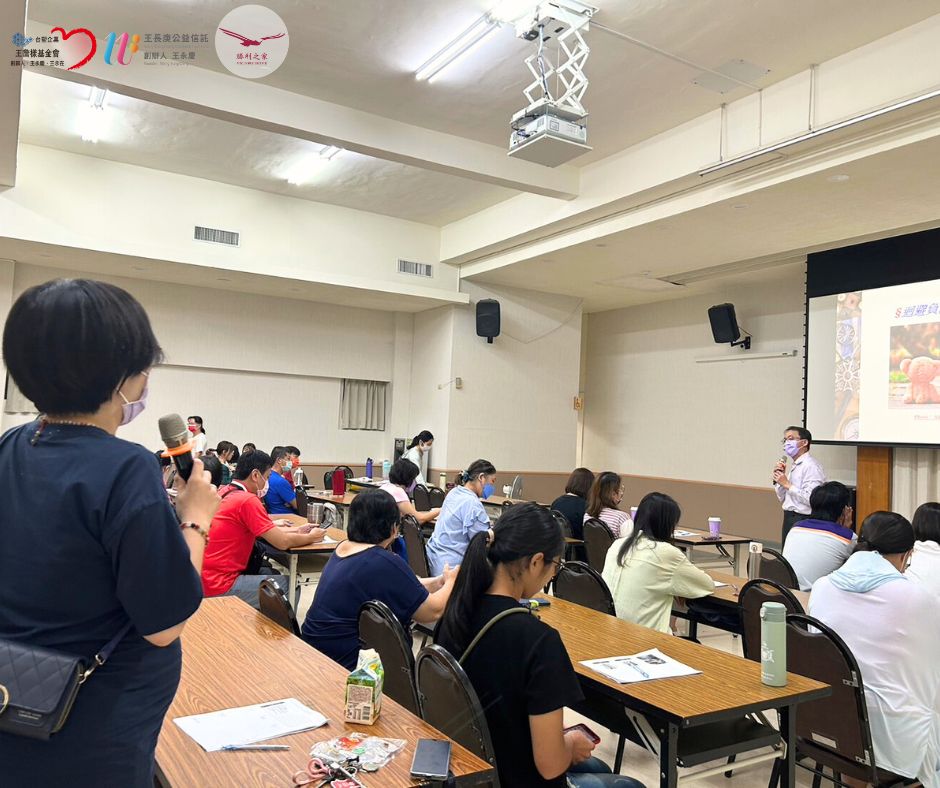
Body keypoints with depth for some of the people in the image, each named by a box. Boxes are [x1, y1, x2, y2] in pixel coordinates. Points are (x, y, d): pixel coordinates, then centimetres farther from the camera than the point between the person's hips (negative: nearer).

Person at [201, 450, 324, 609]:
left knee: (270, 572, 21)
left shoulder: (224, 492, 8)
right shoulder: (248, 501, -19)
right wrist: (311, 537, 1)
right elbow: (282, 542, -17)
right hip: (220, 588, -9)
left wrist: (295, 530, 16)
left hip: (206, 579, 9)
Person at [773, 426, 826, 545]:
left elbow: (810, 499, -23)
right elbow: (783, 499, 19)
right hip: (789, 520, 9)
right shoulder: (794, 467, 15)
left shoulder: (811, 466, -12)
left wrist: (787, 485, -16)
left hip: (803, 521, -9)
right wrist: (778, 479, 5)